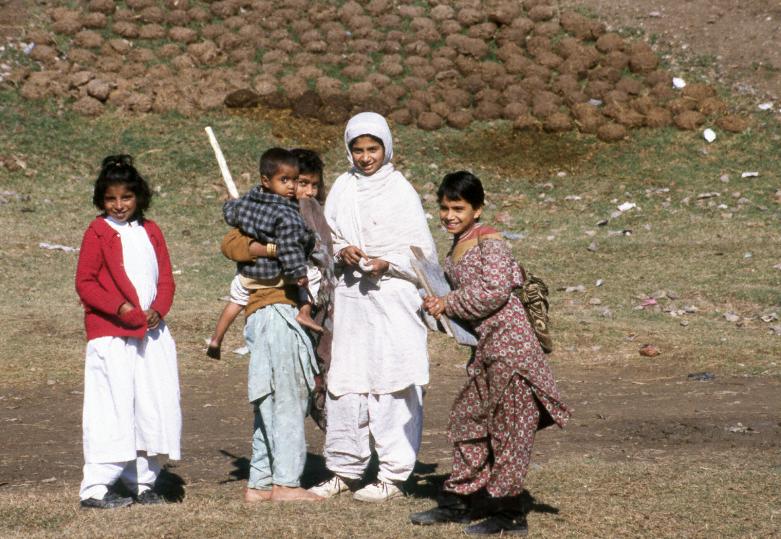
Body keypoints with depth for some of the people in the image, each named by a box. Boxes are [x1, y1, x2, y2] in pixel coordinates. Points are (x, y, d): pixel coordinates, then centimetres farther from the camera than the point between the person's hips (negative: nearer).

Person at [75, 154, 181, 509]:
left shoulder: (151, 232, 14)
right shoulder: (97, 233, -2)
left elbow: (166, 278, 14)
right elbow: (84, 283, -7)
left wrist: (158, 309, -5)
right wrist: (119, 308, -19)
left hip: (152, 333, 6)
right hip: (110, 334, -6)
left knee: (155, 406, 6)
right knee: (111, 408, -9)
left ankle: (143, 481, 17)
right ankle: (95, 488, -6)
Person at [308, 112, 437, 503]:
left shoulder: (401, 190, -3)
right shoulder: (342, 188, 9)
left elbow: (423, 251, -1)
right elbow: (326, 235, 15)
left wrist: (388, 263, -17)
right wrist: (342, 252, -6)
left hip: (393, 298, -4)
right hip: (350, 296, 4)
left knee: (393, 385, -4)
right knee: (345, 383, 6)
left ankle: (393, 475, 2)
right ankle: (345, 470, 17)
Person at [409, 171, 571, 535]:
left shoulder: (489, 242, -11)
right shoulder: (456, 249, 15)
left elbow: (495, 290, -22)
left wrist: (449, 304, -14)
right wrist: (437, 305, 2)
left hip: (509, 340, -10)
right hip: (486, 345, 10)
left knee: (508, 426, -4)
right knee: (468, 419, 15)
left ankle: (507, 512, 1)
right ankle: (459, 501, 25)